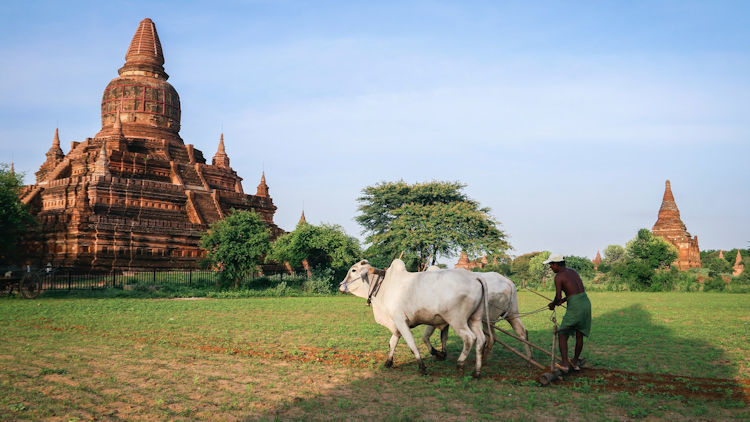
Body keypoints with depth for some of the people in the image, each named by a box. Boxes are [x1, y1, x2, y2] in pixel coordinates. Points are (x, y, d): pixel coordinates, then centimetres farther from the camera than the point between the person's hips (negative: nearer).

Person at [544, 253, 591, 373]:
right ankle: (575, 361, 31)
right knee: (579, 335, 18)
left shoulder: (558, 276, -7)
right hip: (586, 303, 8)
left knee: (561, 334, 3)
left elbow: (558, 297, -13)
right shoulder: (572, 271, 17)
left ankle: (564, 363, -7)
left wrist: (553, 304, 8)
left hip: (575, 306, -8)